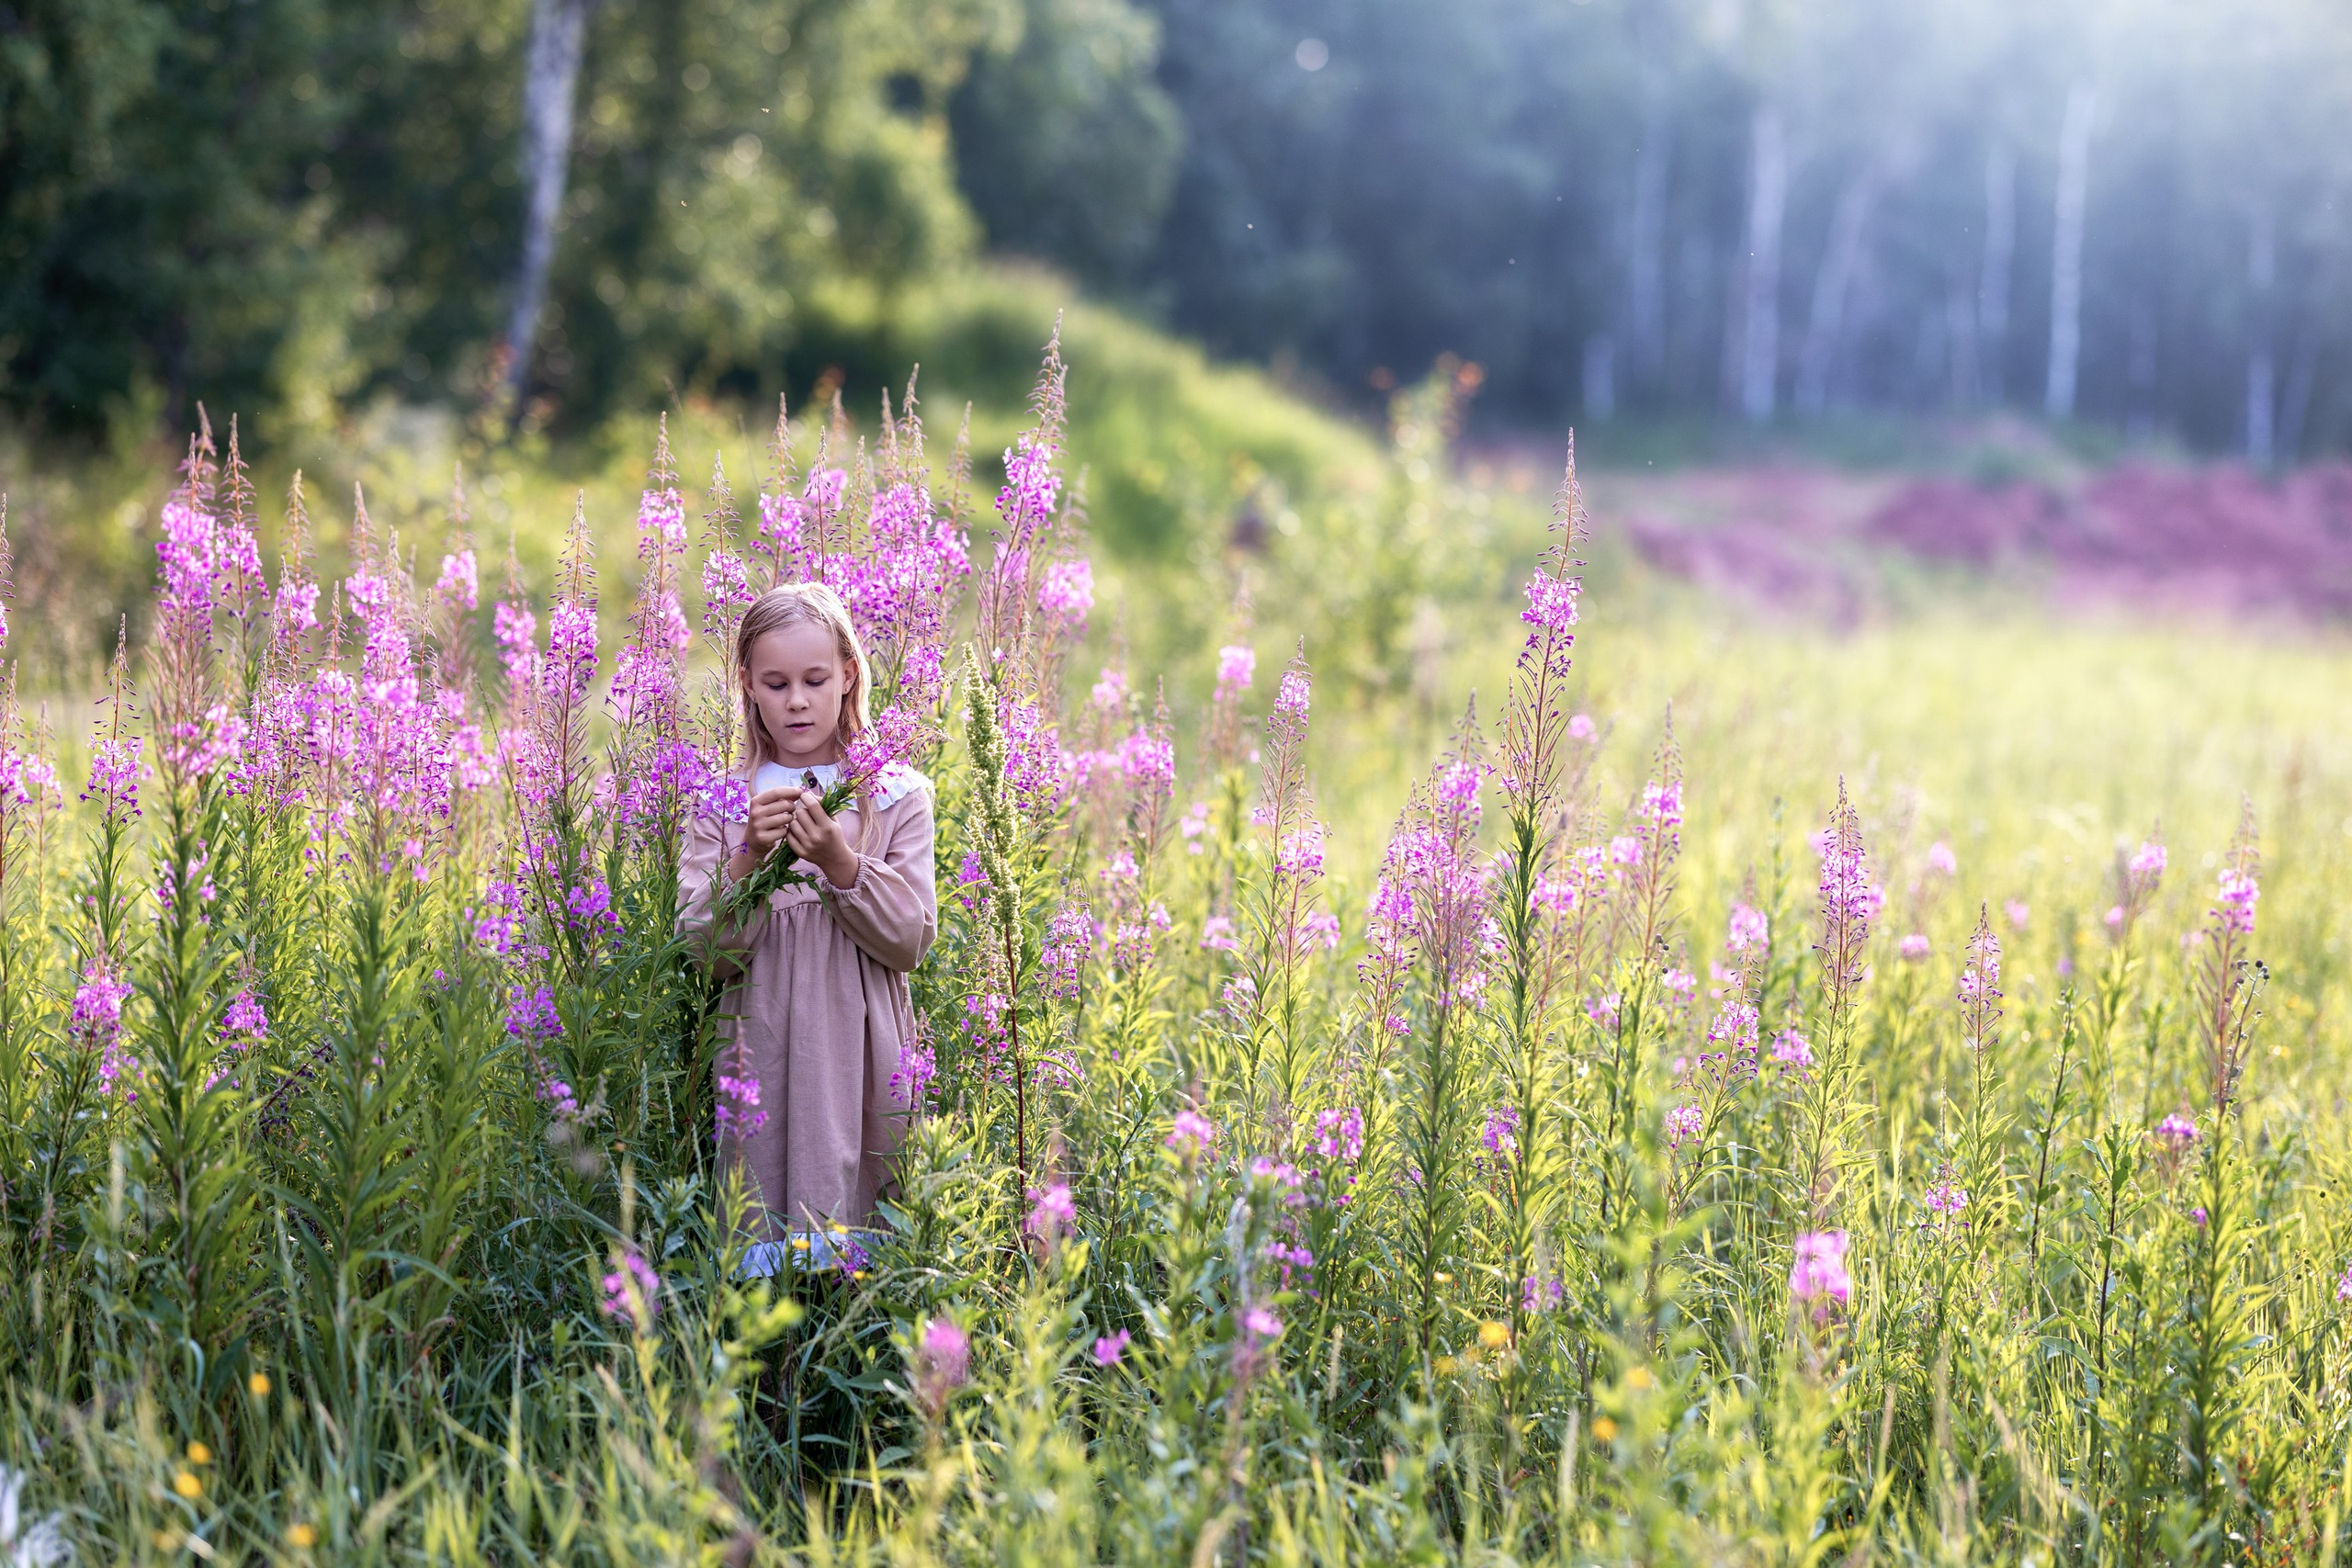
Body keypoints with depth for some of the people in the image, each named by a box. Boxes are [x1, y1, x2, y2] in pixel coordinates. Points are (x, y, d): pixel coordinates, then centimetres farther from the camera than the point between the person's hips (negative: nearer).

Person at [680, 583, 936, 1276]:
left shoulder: (898, 796, 5)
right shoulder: (720, 805, 7)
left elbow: (911, 940, -2)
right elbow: (708, 949, -1)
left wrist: (839, 861, -15)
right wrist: (751, 857, -16)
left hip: (862, 1056, 0)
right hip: (763, 1056, 0)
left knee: (859, 1214, -1)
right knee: (764, 1228, -1)